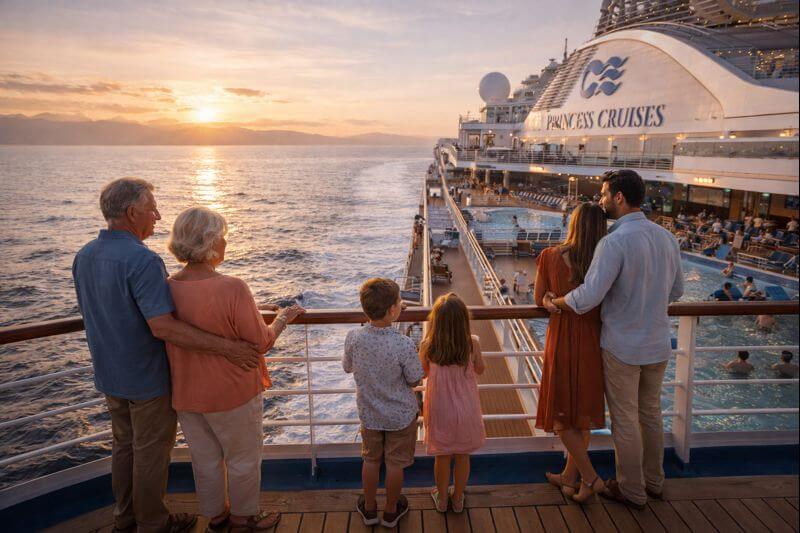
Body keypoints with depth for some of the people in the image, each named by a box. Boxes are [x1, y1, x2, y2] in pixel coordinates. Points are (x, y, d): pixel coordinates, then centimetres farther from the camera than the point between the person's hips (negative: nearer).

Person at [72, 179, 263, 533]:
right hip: (147, 379, -8)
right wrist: (226, 347, -33)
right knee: (152, 451, 10)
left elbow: (95, 313, 12)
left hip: (109, 376, 8)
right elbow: (163, 327, -34)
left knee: (124, 444, 23)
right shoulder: (143, 260, -27)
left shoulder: (84, 256, 1)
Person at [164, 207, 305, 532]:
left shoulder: (166, 289, -10)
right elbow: (261, 343, -18)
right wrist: (283, 318, 0)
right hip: (231, 395, -5)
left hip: (185, 394, 6)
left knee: (205, 459, 23)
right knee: (243, 458, 18)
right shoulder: (232, 289, -28)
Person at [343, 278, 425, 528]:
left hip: (369, 413, 3)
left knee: (371, 460, 23)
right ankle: (391, 511, 38)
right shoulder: (404, 344, -30)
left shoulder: (353, 338, -20)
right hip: (400, 414, -3)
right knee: (395, 464, 18)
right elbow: (415, 381, -15)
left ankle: (369, 509, 41)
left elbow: (348, 368, -1)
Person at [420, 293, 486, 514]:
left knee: (442, 457, 21)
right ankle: (458, 499, 41)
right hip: (466, 410, 0)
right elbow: (480, 370, -2)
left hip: (439, 410, 0)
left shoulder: (427, 346, -22)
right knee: (462, 456, 22)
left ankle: (442, 499, 41)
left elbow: (423, 373, -3)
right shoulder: (473, 343, -21)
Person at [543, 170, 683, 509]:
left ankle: (631, 491, 25)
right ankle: (653, 481, 38)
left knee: (625, 420, 9)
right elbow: (676, 291, 11)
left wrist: (553, 303, -12)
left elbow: (589, 296, -28)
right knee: (651, 414, 21)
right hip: (658, 344, 7)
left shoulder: (615, 242, -23)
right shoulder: (666, 237, 1)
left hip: (622, 347, -7)